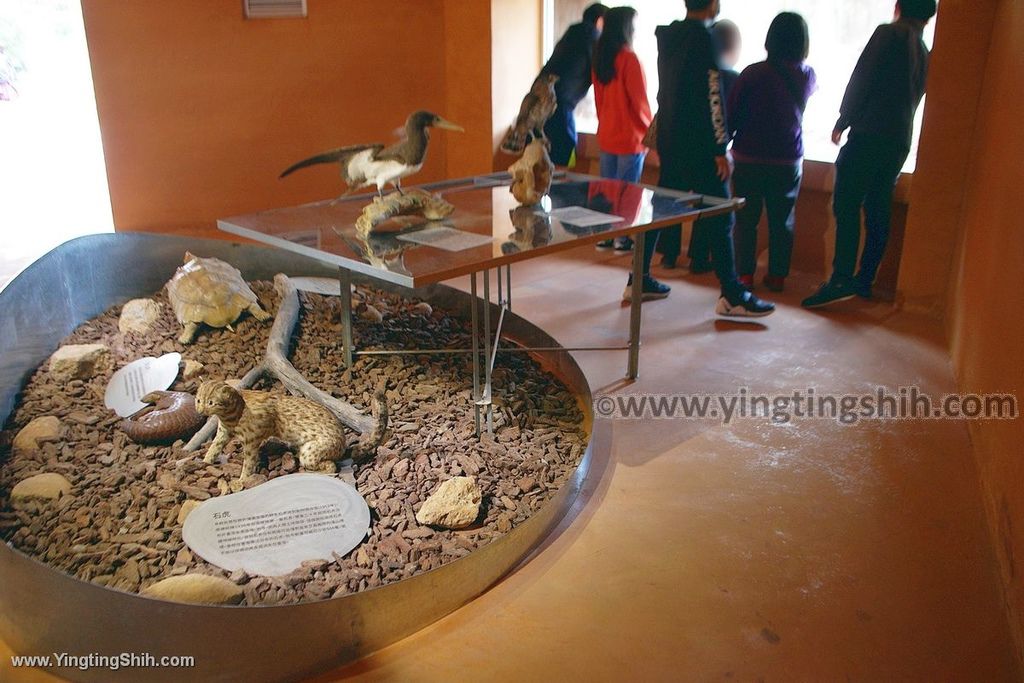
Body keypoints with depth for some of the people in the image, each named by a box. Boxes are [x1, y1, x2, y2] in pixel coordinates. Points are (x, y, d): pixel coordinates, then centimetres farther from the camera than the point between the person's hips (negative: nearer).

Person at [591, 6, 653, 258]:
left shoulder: (600, 58, 5)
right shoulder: (629, 58, -16)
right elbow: (639, 100, -13)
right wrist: (650, 129, 0)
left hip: (606, 134, 7)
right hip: (630, 136, -7)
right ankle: (623, 239, 6)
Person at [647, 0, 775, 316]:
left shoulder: (668, 35, 11)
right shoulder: (703, 38, -13)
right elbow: (712, 97, -16)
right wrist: (720, 149, -13)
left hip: (669, 141, 8)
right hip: (698, 146, -8)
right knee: (719, 219, -5)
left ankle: (640, 278, 18)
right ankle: (731, 296, -3)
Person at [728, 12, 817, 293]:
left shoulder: (752, 73, -12)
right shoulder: (807, 76, -1)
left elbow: (731, 114, -7)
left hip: (749, 158, -2)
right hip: (788, 160, 2)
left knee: (746, 219, 7)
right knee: (782, 220, 12)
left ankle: (745, 273, 9)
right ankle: (777, 275, 17)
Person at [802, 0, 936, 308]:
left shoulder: (889, 34, -1)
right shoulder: (925, 54, 20)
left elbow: (861, 80, -6)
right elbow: (911, 99, 21)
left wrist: (843, 121, 2)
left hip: (869, 135, -7)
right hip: (900, 142, 7)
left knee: (847, 206, -13)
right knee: (877, 212, 9)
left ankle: (841, 279, -22)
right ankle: (864, 280, 12)